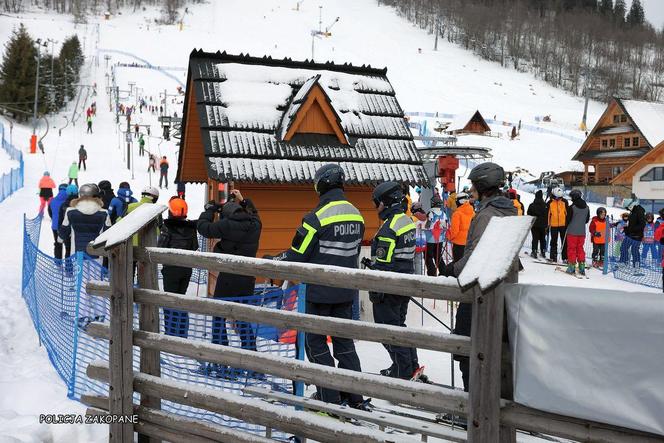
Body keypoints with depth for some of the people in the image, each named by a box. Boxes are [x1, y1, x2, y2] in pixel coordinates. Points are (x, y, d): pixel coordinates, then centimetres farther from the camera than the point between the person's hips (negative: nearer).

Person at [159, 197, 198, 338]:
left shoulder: (167, 228, -14)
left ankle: (170, 333, 4)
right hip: (187, 269, 4)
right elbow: (195, 247, 4)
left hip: (171, 268, -4)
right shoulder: (191, 228, -1)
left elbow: (160, 248, -14)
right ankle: (182, 333, 19)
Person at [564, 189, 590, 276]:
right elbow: (587, 219, 12)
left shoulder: (572, 207, -15)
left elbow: (568, 219, -10)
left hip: (572, 232, -5)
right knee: (580, 249, 13)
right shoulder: (586, 207, 4)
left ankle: (572, 267, 2)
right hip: (582, 232, 5)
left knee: (571, 249, 3)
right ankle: (582, 267, 10)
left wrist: (567, 226, 10)